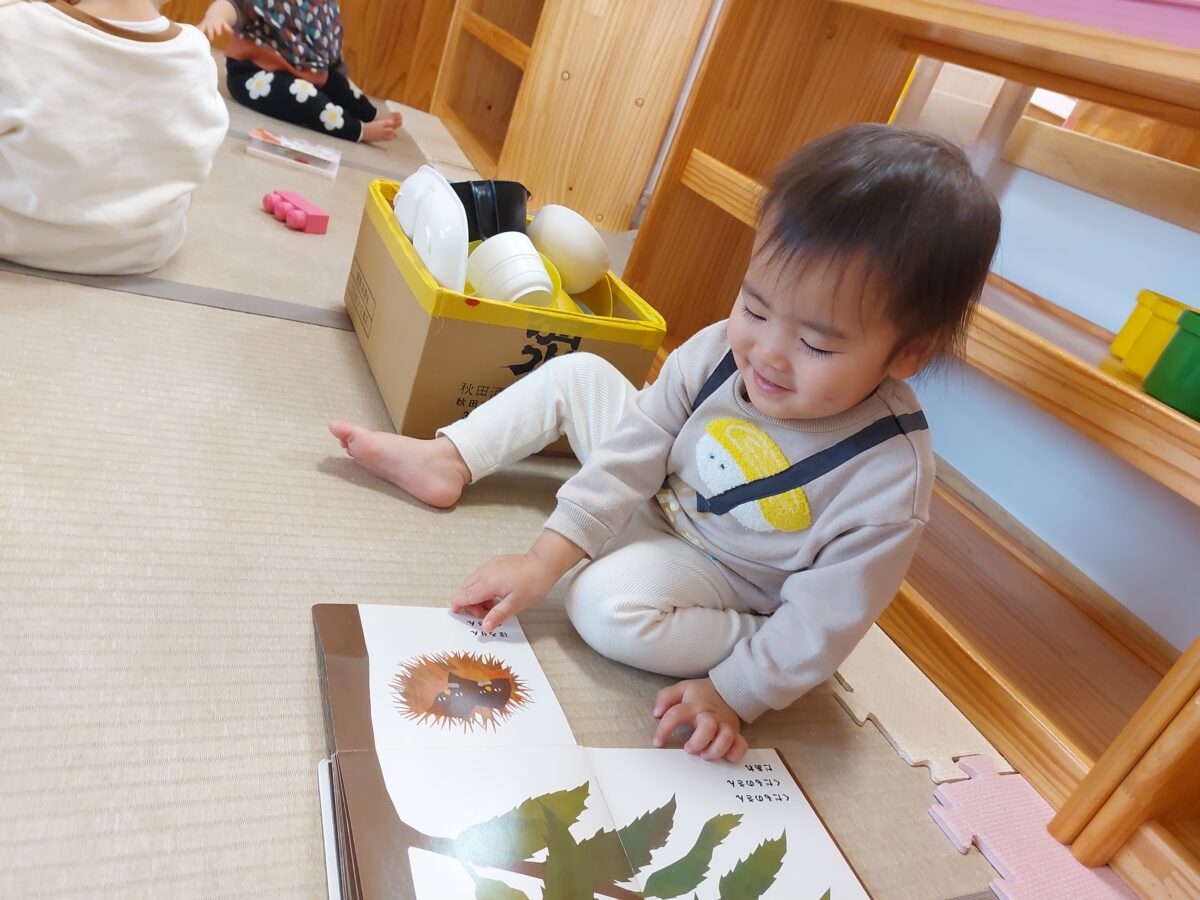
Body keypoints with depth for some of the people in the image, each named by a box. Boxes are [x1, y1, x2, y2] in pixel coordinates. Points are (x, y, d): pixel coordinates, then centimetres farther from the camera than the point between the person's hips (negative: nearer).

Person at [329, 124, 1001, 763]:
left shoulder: (889, 480, -33)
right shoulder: (724, 351, -23)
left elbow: (824, 619, -23)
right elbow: (634, 453, -17)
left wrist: (733, 692, -25)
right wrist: (546, 560, -19)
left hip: (717, 574, -4)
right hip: (655, 499, 5)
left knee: (605, 601, -32)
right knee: (575, 375, -1)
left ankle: (747, 641, -12)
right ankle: (447, 461, 5)